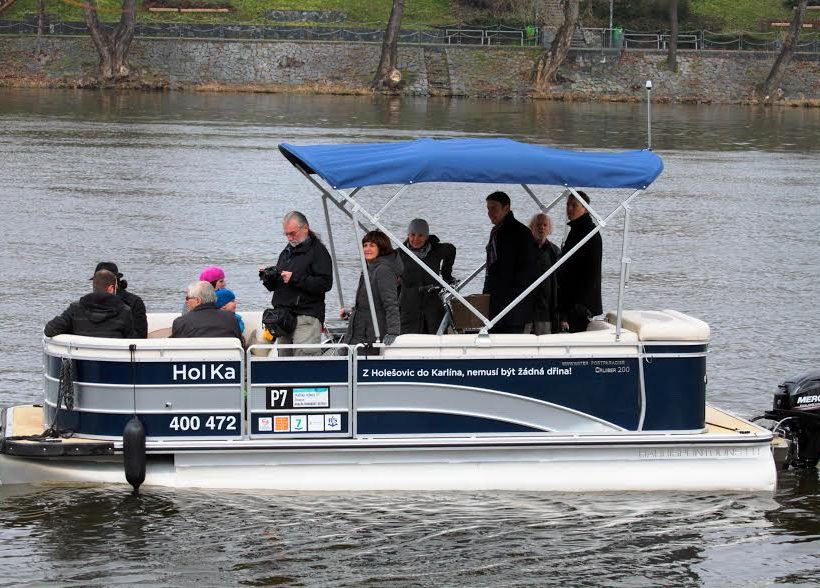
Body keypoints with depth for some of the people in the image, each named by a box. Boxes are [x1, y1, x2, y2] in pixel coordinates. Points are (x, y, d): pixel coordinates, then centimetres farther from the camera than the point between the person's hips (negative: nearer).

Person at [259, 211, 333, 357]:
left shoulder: (317, 250, -2)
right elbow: (275, 286, 27)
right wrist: (269, 278, 4)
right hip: (283, 315, 8)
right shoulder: (286, 251, 21)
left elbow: (325, 283, -14)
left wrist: (295, 279, -18)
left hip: (307, 317, -8)